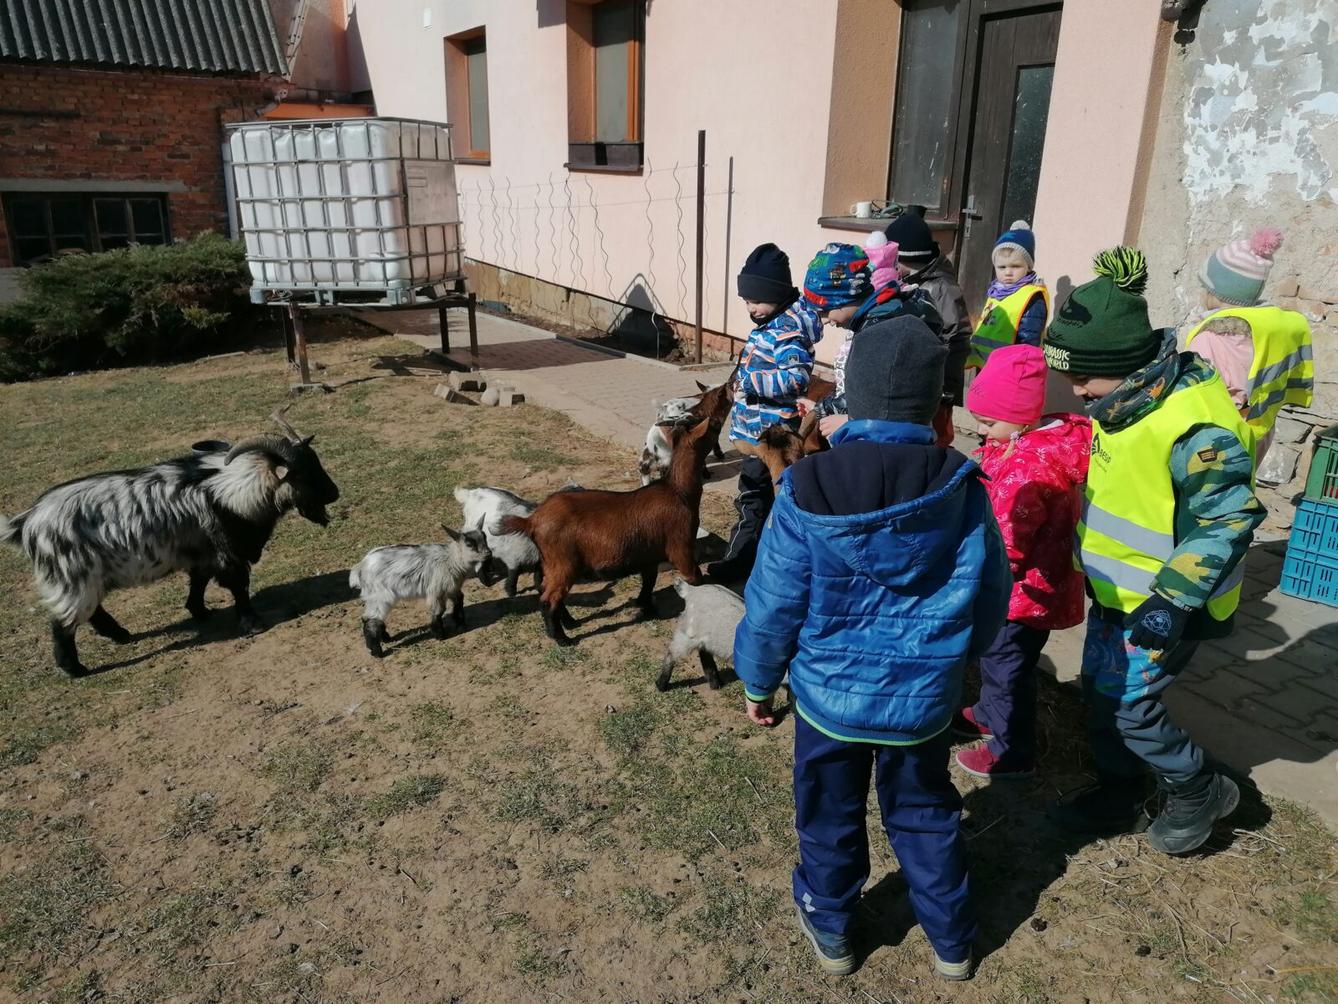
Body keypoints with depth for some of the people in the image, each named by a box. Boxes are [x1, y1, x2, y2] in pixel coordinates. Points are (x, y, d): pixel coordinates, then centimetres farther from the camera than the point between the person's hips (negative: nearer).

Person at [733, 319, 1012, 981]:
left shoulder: (807, 488, -21)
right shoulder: (960, 486, -15)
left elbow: (772, 604, -14)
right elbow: (989, 599, -4)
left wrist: (758, 681, 4)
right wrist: (954, 656, 17)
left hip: (829, 692, -1)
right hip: (923, 696, 2)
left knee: (829, 813, 21)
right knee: (924, 812, 25)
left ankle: (829, 929, 45)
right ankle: (951, 941, 44)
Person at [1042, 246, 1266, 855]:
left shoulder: (1195, 425, -29)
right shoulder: (1127, 399, 0)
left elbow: (1227, 521, -24)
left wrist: (1174, 600, -27)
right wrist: (1092, 564, 20)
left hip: (1162, 605, -9)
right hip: (1117, 592, 9)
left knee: (1128, 705, 0)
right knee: (1101, 692, 17)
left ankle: (1200, 790, 27)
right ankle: (1120, 798, 37)